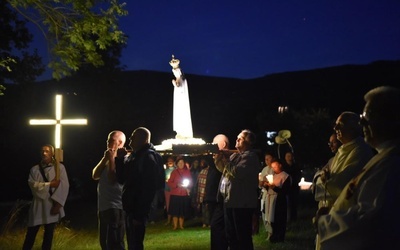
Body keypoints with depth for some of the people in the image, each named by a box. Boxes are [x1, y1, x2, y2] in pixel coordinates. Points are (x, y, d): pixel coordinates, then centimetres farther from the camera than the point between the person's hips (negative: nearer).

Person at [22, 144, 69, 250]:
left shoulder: (59, 167, 1)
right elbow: (33, 184, -7)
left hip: (52, 206, -1)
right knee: (30, 234, 3)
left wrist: (57, 203, -15)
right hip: (38, 206, 1)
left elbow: (64, 186, -7)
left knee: (49, 234, 8)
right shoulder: (34, 169, 8)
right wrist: (49, 185, -16)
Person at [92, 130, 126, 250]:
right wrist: (105, 159, -1)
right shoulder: (108, 158, 18)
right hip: (104, 206, 10)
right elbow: (95, 175, 8)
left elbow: (113, 179, -21)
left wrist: (111, 159, -14)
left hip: (115, 207, -10)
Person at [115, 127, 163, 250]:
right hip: (130, 208, 9)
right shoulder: (133, 156, 15)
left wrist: (139, 214, -23)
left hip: (138, 211, -9)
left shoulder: (148, 157, -13)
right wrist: (120, 159, 5)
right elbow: (121, 179, 18)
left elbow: (148, 188, -20)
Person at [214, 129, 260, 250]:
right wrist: (219, 159, 4)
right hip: (230, 200, 10)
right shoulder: (234, 155, 18)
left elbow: (237, 172, -25)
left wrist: (224, 161, -13)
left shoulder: (251, 156, -11)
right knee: (231, 235, 17)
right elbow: (224, 169, 23)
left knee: (243, 236, -6)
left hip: (242, 202, -10)